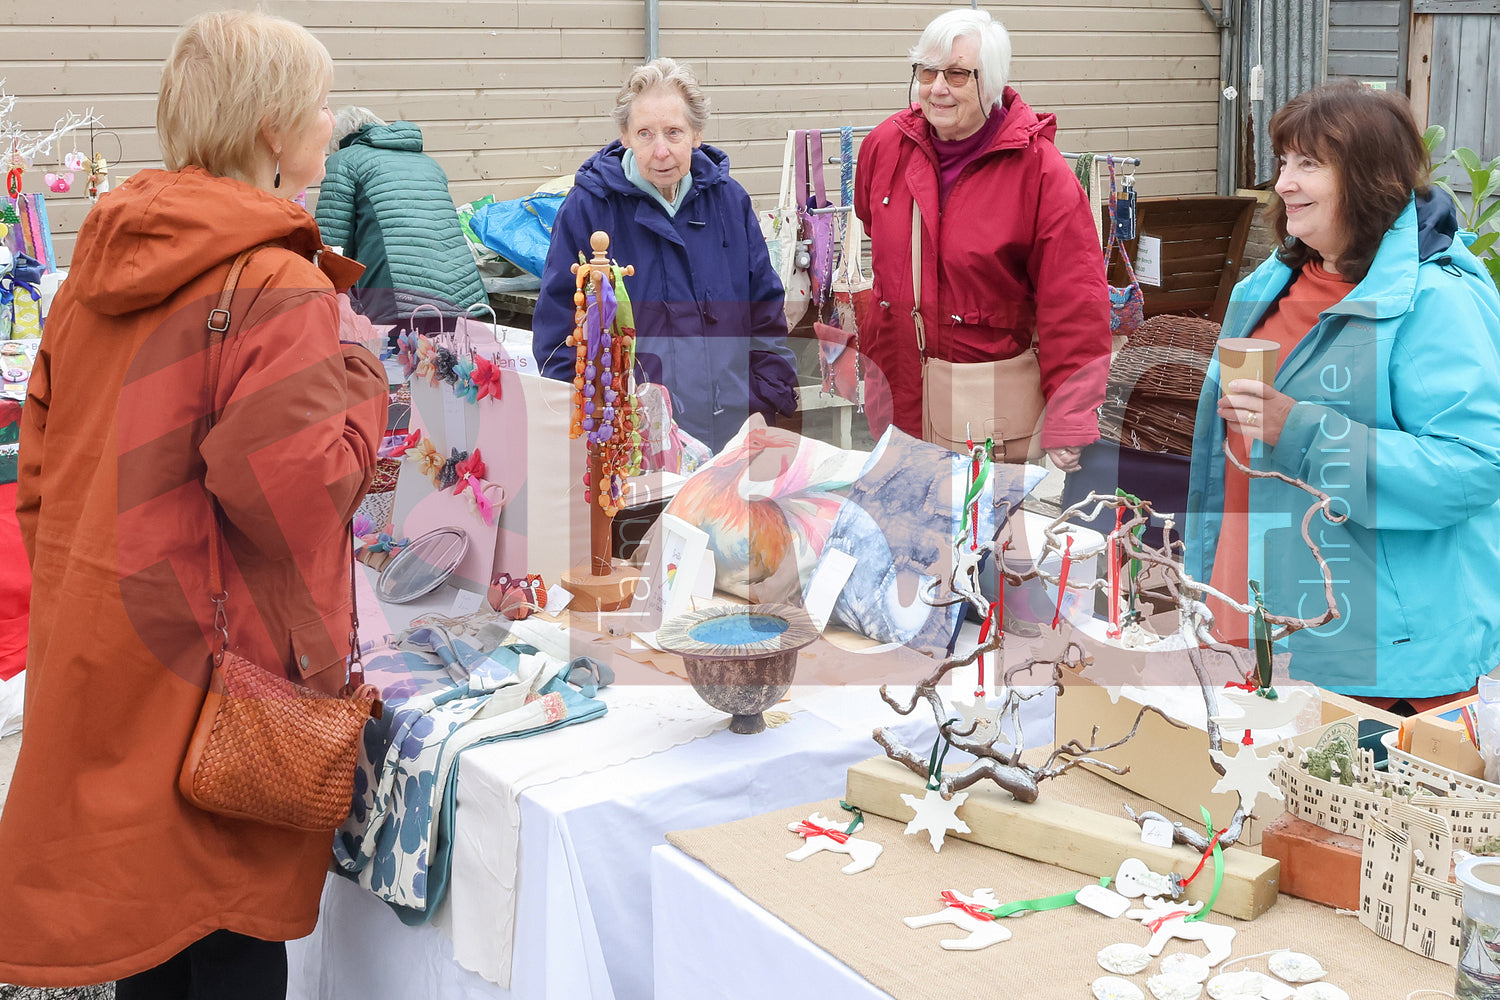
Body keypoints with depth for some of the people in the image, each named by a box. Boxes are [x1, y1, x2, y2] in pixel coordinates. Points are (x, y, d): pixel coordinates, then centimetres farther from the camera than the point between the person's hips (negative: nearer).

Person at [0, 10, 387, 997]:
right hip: (220, 657, -8)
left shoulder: (105, 262, 9)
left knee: (150, 905, 20)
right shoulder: (275, 287, -16)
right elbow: (301, 488, -26)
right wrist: (361, 365, -10)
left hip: (99, 652, 8)